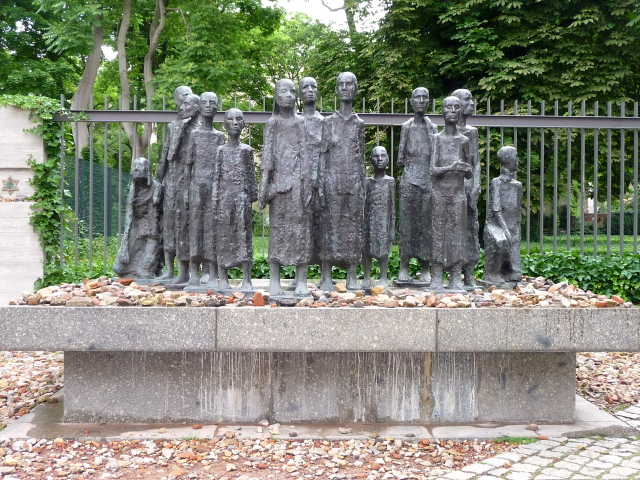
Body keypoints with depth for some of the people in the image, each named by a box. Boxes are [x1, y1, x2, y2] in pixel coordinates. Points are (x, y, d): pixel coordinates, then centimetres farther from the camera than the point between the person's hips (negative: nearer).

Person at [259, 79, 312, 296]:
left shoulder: (301, 122, 10)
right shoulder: (272, 123, 8)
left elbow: (307, 155, 7)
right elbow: (267, 156, 5)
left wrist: (307, 184, -3)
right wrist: (264, 187, -4)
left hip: (299, 181, 1)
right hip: (279, 181, -1)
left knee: (301, 227, -1)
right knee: (278, 228, 1)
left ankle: (301, 281, 3)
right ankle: (274, 280, 5)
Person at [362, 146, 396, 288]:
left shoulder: (390, 181, 2)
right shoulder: (367, 181, 5)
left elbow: (392, 205, 2)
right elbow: (363, 205, 8)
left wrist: (392, 227, -1)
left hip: (384, 222, -2)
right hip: (369, 222, 2)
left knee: (383, 250, -2)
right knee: (366, 250, 3)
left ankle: (383, 278, 6)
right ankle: (367, 278, 14)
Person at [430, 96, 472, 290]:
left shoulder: (464, 140, 8)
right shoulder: (437, 138, 3)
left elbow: (469, 175, 13)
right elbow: (433, 170, -7)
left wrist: (466, 169, -10)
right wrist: (451, 167, -23)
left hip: (458, 192, 2)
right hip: (439, 192, -1)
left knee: (457, 233, 0)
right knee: (439, 232, -1)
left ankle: (456, 279, 3)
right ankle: (437, 278, 3)